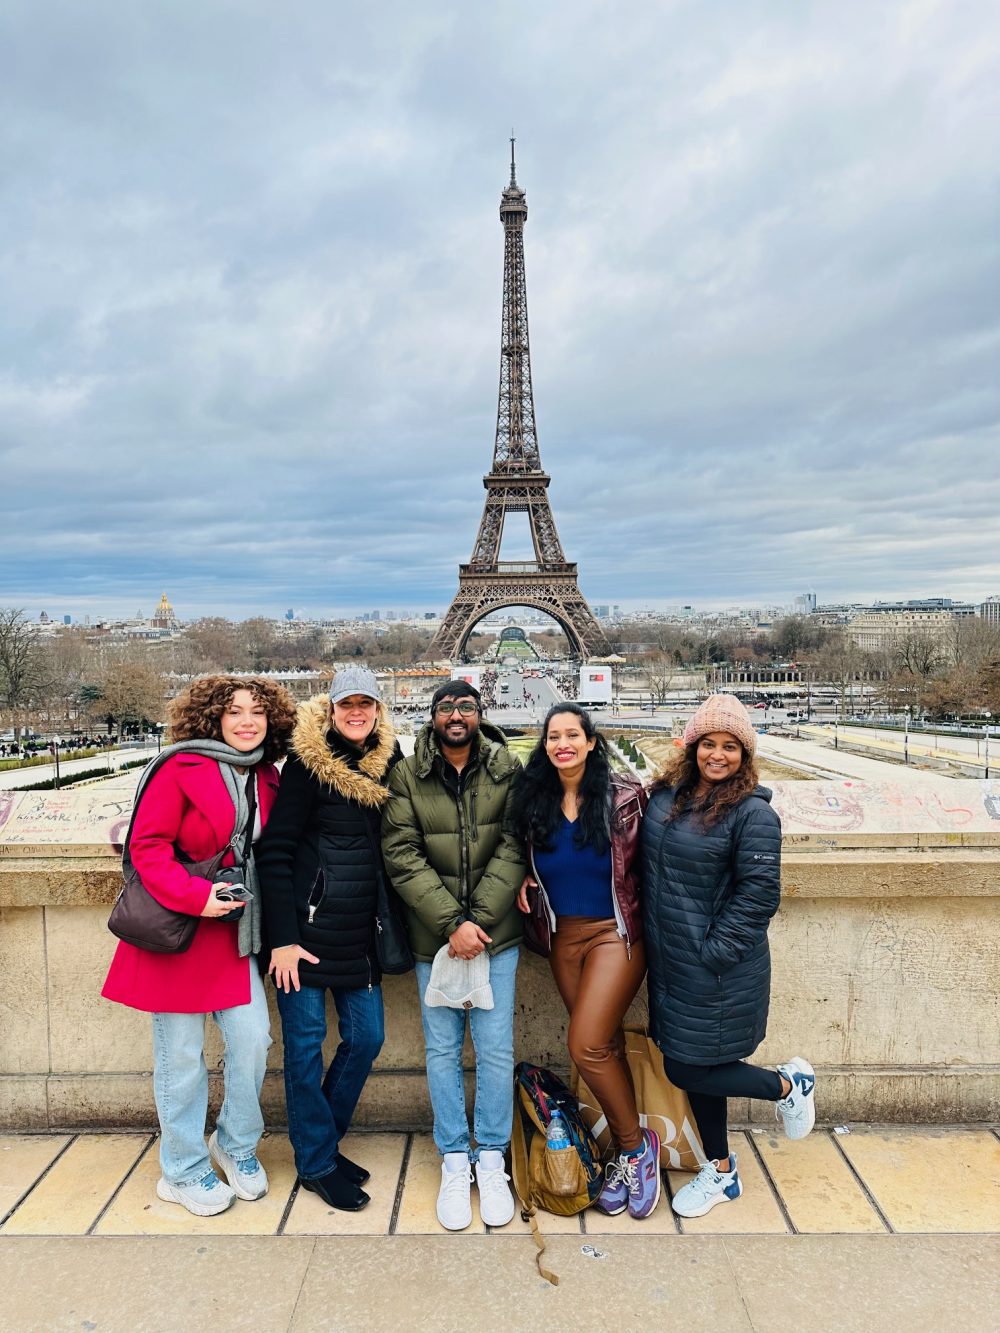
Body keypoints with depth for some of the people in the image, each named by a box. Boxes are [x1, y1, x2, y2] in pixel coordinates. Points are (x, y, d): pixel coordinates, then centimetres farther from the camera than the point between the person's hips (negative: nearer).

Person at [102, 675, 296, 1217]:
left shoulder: (265, 778, 6)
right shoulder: (181, 767, -13)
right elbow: (147, 845, -14)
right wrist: (195, 896, -23)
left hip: (233, 932, 5)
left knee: (252, 1039, 4)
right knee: (181, 1055, 6)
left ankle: (236, 1145, 29)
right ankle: (182, 1171, 27)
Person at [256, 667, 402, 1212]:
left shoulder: (388, 761, 6)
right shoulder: (308, 763, -10)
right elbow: (275, 851, -12)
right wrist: (282, 937, -16)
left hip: (360, 931, 6)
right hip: (307, 929, -5)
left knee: (366, 1037, 10)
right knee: (306, 1045, 6)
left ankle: (322, 1139, 32)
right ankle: (317, 1162, 24)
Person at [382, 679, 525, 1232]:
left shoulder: (507, 770, -3)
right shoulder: (407, 775, -3)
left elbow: (513, 848, -6)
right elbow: (402, 855, -8)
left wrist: (478, 920, -13)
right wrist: (451, 923, -15)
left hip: (495, 933, 0)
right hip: (433, 936, 0)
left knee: (496, 1050, 6)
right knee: (442, 1049, 10)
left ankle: (491, 1159, 26)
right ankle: (454, 1161, 28)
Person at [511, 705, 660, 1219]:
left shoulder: (624, 795, -10)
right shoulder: (534, 800, 2)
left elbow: (643, 862, -5)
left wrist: (639, 922, -8)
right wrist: (526, 880, -2)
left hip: (615, 934, -4)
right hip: (564, 936, 4)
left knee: (586, 1047, -9)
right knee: (606, 1046, 12)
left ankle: (636, 1144, 15)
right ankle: (626, 1154, 28)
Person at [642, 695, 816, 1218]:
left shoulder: (752, 813, -16)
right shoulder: (665, 796, 3)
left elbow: (758, 895, -18)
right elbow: (648, 867, 15)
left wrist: (712, 951, -18)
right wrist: (649, 930, 10)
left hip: (718, 972, -7)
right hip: (669, 962, 7)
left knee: (688, 1070, 1)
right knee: (693, 1065, 17)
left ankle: (788, 1084, 26)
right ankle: (721, 1173, 38)